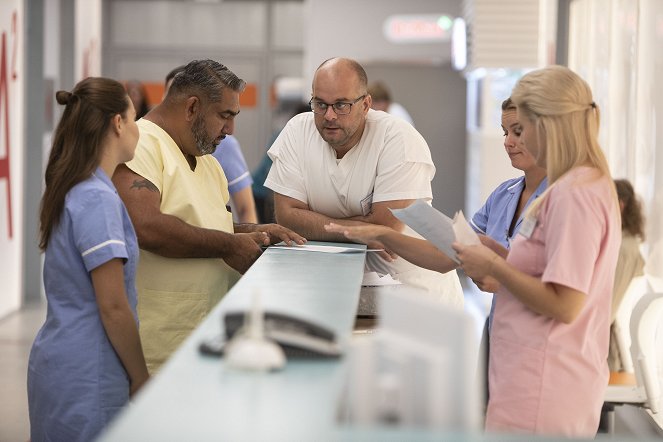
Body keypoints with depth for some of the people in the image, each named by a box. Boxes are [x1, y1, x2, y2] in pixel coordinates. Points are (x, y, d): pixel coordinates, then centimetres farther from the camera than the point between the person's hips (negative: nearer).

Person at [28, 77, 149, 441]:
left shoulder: (72, 191, 10)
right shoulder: (98, 200, -18)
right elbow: (113, 306, -19)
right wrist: (141, 379, -10)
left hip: (59, 363, 9)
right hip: (87, 379, -9)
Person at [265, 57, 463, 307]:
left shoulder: (400, 139, -15)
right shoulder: (298, 132, -4)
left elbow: (385, 228, -19)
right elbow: (287, 215, -8)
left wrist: (316, 223, -8)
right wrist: (358, 230, -18)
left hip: (416, 285, -3)